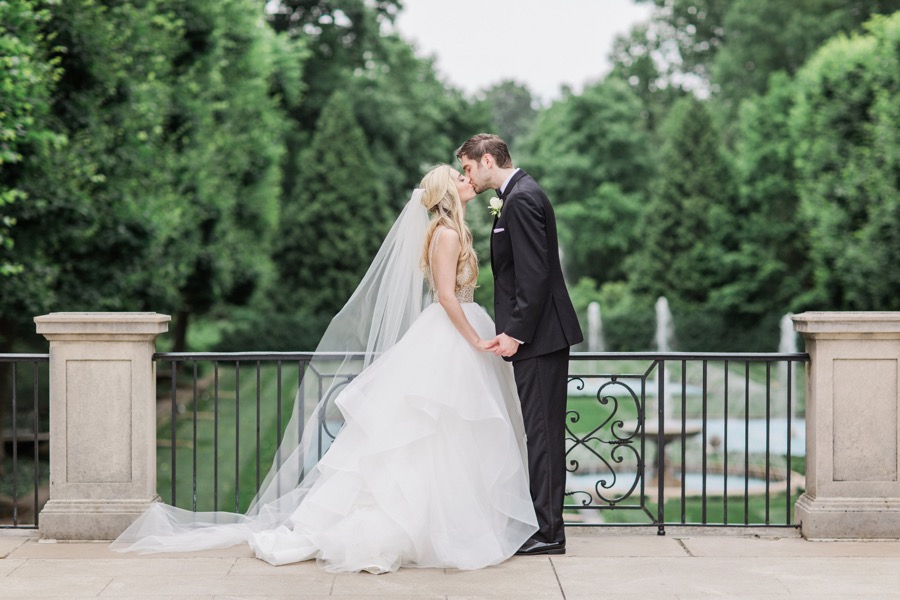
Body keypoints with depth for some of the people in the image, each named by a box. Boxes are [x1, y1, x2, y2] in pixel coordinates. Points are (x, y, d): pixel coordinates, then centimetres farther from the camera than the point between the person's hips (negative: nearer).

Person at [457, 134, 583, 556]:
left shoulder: (521, 198, -14)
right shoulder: (519, 194, 18)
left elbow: (534, 273, -21)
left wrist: (516, 332, -19)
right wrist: (511, 328, 18)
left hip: (539, 335, -10)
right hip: (540, 334, 10)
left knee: (542, 431, -7)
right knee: (541, 431, 12)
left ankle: (547, 532, -3)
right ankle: (544, 524, 17)